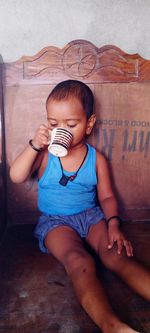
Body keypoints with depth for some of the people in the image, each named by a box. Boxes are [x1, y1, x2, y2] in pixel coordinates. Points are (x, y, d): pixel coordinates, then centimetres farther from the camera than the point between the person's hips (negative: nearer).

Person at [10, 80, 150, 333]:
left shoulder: (96, 159, 2)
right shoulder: (45, 154, 0)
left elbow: (107, 196, 4)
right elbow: (16, 176, -10)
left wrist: (113, 224, -14)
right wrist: (34, 145, -19)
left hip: (91, 215, 2)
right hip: (55, 220, -2)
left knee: (117, 256, -27)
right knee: (80, 262, -32)